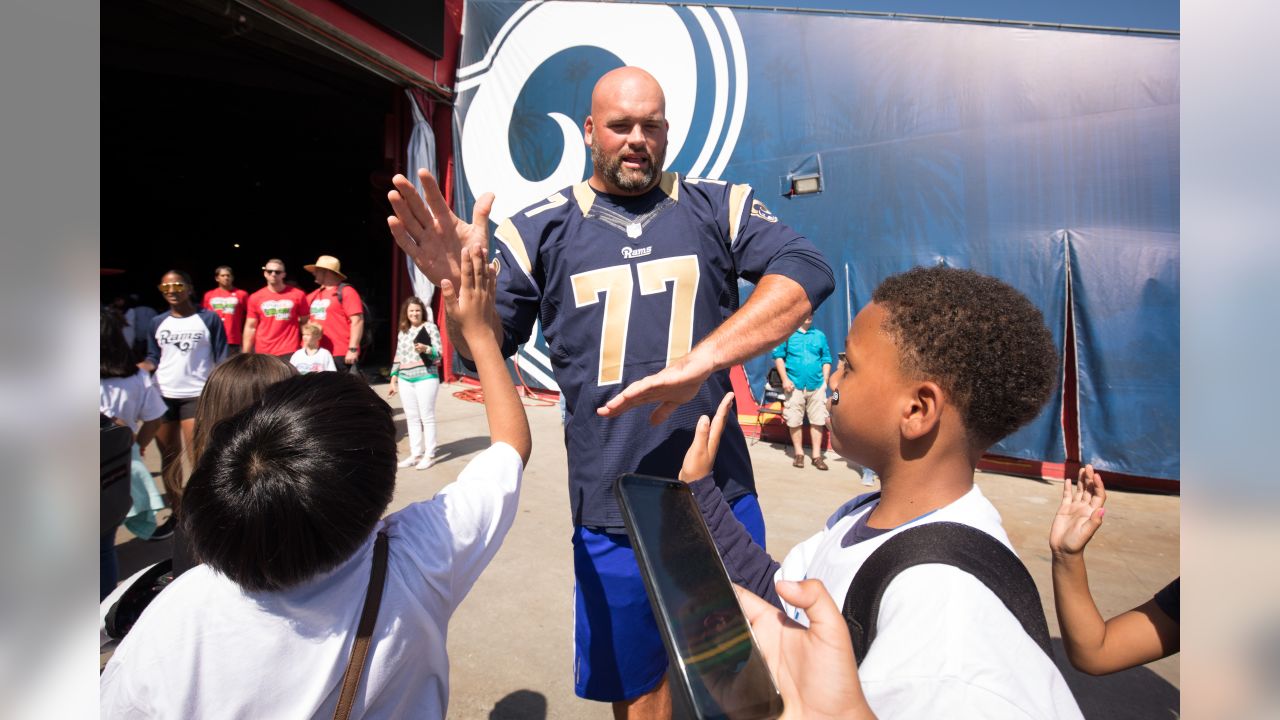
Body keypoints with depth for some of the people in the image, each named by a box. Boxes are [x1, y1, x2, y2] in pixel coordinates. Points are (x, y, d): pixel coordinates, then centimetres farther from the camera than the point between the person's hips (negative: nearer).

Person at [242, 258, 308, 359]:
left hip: (289, 352, -2)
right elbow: (250, 327, 9)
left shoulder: (298, 295, 1)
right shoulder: (255, 298, 6)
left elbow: (304, 323, 6)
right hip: (263, 353, 2)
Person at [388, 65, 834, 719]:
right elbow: (487, 350, 2)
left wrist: (699, 360, -29)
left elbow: (807, 270, -15)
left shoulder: (718, 209, 1)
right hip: (611, 516, 0)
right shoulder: (540, 230, 2)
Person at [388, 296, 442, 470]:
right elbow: (397, 358, 17)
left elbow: (439, 353, -7)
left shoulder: (430, 327, -2)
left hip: (425, 377, -6)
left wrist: (426, 349, -26)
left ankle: (429, 455, 5)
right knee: (411, 418, 9)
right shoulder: (403, 332, 14)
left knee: (427, 417, -2)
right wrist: (393, 380, 14)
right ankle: (415, 454, 16)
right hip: (405, 380, 6)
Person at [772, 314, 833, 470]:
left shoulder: (819, 335, 9)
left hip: (817, 385, 2)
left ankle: (817, 456, 11)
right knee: (794, 421, 3)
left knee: (817, 421, 2)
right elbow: (778, 356, 1)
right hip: (794, 385, -2)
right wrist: (785, 379, -7)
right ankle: (799, 454, 17)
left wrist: (825, 381, 3)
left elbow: (826, 360, 11)